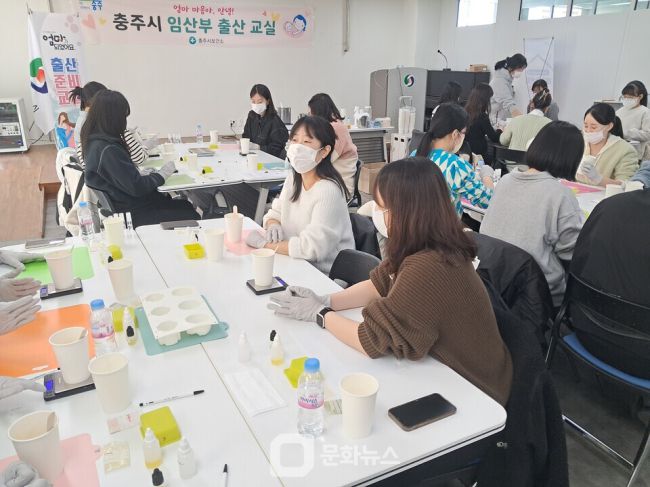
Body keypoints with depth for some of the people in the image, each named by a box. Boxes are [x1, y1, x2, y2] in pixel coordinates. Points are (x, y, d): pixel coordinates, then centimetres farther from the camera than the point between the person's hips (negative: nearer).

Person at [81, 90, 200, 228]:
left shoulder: (94, 142, 6)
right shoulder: (108, 151, -25)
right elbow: (136, 187, -22)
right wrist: (161, 175, -9)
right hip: (131, 213, -10)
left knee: (187, 205, 12)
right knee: (191, 217, -6)